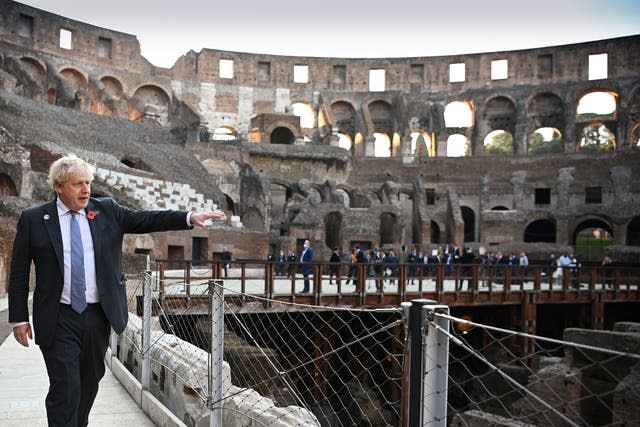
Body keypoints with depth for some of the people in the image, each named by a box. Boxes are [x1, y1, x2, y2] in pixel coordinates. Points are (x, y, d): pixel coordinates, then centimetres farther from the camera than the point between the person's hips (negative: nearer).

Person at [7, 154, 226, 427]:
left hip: (98, 315, 3)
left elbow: (146, 220, -3)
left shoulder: (106, 211, 5)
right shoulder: (33, 219, -1)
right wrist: (19, 318, -2)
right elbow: (19, 273, 2)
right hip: (59, 319, -3)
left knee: (90, 383, 16)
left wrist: (190, 218, -15)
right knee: (64, 389, -6)